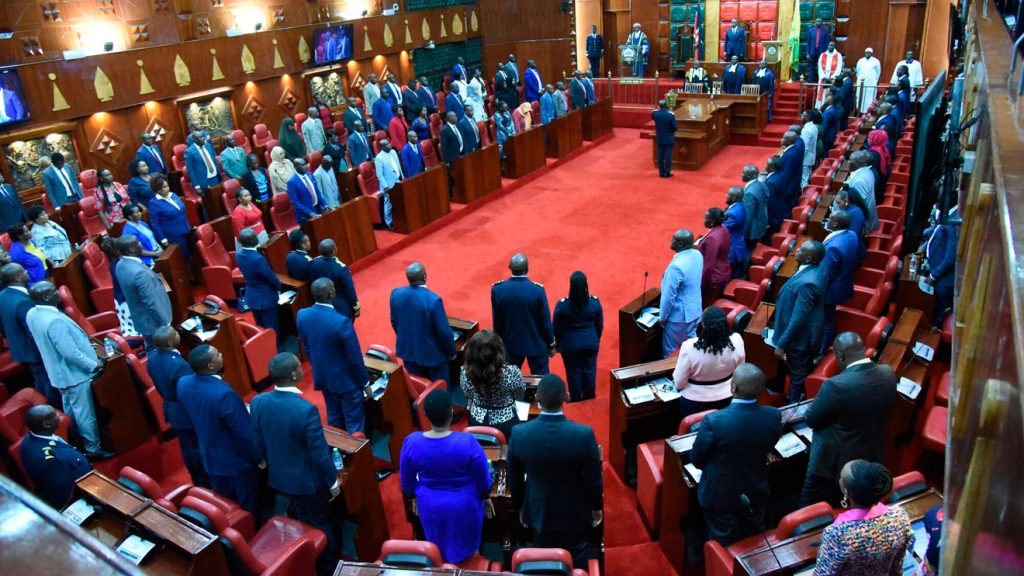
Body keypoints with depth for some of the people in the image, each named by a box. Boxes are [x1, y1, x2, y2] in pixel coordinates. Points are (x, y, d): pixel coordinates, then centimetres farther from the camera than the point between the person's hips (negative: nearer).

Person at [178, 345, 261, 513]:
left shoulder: (183, 383, -12)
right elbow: (244, 434, -25)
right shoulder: (224, 394, -35)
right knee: (248, 508, 16)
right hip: (236, 460, -7)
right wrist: (259, 458, -8)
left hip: (211, 457, 7)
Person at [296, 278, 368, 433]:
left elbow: (306, 348, 4)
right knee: (354, 425, 11)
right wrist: (365, 382, -5)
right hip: (346, 380, -6)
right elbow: (355, 358, -20)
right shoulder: (341, 322, -30)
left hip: (322, 377, 6)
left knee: (334, 419, 25)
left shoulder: (302, 315, -12)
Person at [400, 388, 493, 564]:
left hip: (429, 504, 2)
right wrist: (486, 497, 5)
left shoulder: (411, 442, -24)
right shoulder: (467, 442, -31)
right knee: (463, 546, 28)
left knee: (438, 545, 31)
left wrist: (414, 497, 13)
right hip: (463, 504, -2)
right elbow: (483, 477, -15)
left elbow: (407, 480, -7)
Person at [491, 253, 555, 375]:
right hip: (536, 343, -2)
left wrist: (499, 341, 13)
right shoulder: (538, 290, -22)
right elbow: (545, 321, -13)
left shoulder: (497, 289, -15)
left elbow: (496, 320, -3)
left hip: (510, 343, 3)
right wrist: (551, 344, 3)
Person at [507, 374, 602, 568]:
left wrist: (520, 507, 11)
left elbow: (514, 480, -8)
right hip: (575, 513, -1)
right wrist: (597, 507, 5)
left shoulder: (519, 434, -23)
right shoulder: (584, 434, -28)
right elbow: (594, 479, -15)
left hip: (539, 513, 1)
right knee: (577, 563, 23)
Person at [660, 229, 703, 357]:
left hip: (679, 315, -8)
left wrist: (662, 317, -9)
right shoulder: (697, 255, -4)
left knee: (670, 353, 10)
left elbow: (669, 296, -23)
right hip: (695, 310, 8)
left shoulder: (676, 266, -31)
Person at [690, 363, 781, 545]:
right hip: (756, 493, 3)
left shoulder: (714, 420, -34)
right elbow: (768, 448, -2)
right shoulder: (774, 416, -23)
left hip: (720, 495, -3)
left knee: (722, 546, 21)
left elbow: (696, 459, -16)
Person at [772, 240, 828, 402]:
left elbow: (798, 318, -30)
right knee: (805, 373, 27)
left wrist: (781, 344, -22)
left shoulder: (807, 282, -35)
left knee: (797, 376, 13)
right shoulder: (817, 270, -6)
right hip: (809, 334, 9)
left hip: (799, 337, -9)